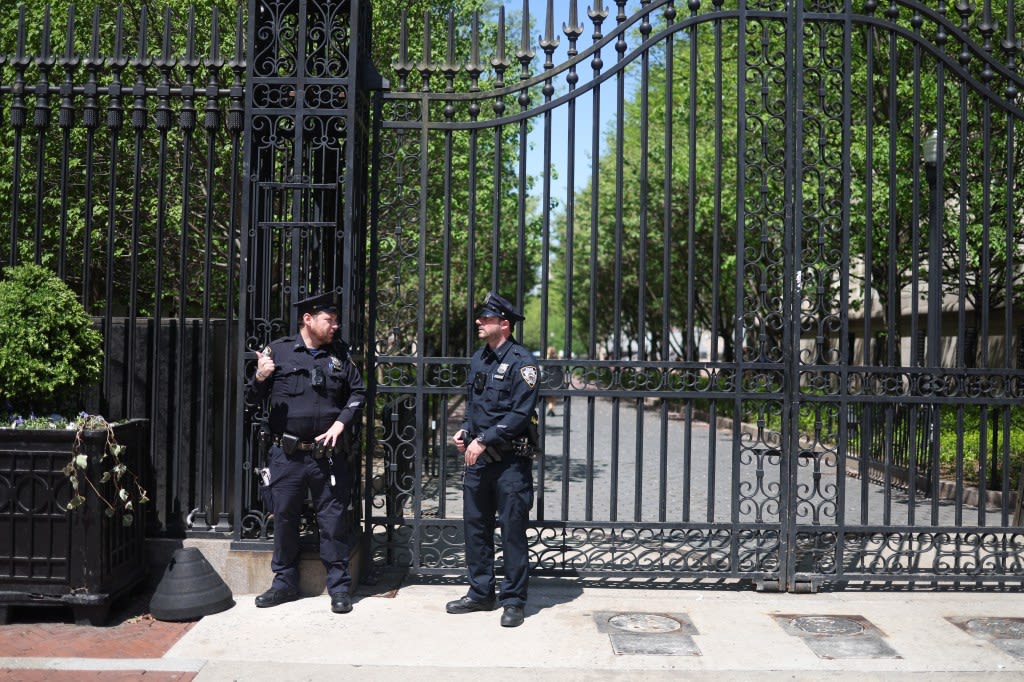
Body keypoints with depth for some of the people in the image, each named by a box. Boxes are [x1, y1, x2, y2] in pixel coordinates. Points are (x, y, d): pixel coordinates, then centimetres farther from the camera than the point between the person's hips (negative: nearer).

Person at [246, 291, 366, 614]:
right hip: (286, 454, -1)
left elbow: (358, 392, 12)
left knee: (334, 520, 3)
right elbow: (252, 396, 5)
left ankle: (339, 587, 14)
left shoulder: (340, 354, 8)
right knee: (284, 518, 9)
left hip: (328, 455, 1)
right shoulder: (278, 350, 2)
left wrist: (341, 421, -4)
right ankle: (285, 582, 25)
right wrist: (260, 378, -17)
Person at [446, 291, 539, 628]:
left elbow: (520, 414, -17)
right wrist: (465, 432, 6)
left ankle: (514, 600, 9)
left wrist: (484, 440, -19)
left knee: (513, 531, 0)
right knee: (475, 526, 12)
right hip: (478, 458, 8)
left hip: (511, 460, -8)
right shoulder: (478, 358, 13)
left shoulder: (522, 361, -11)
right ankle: (480, 593, 24)